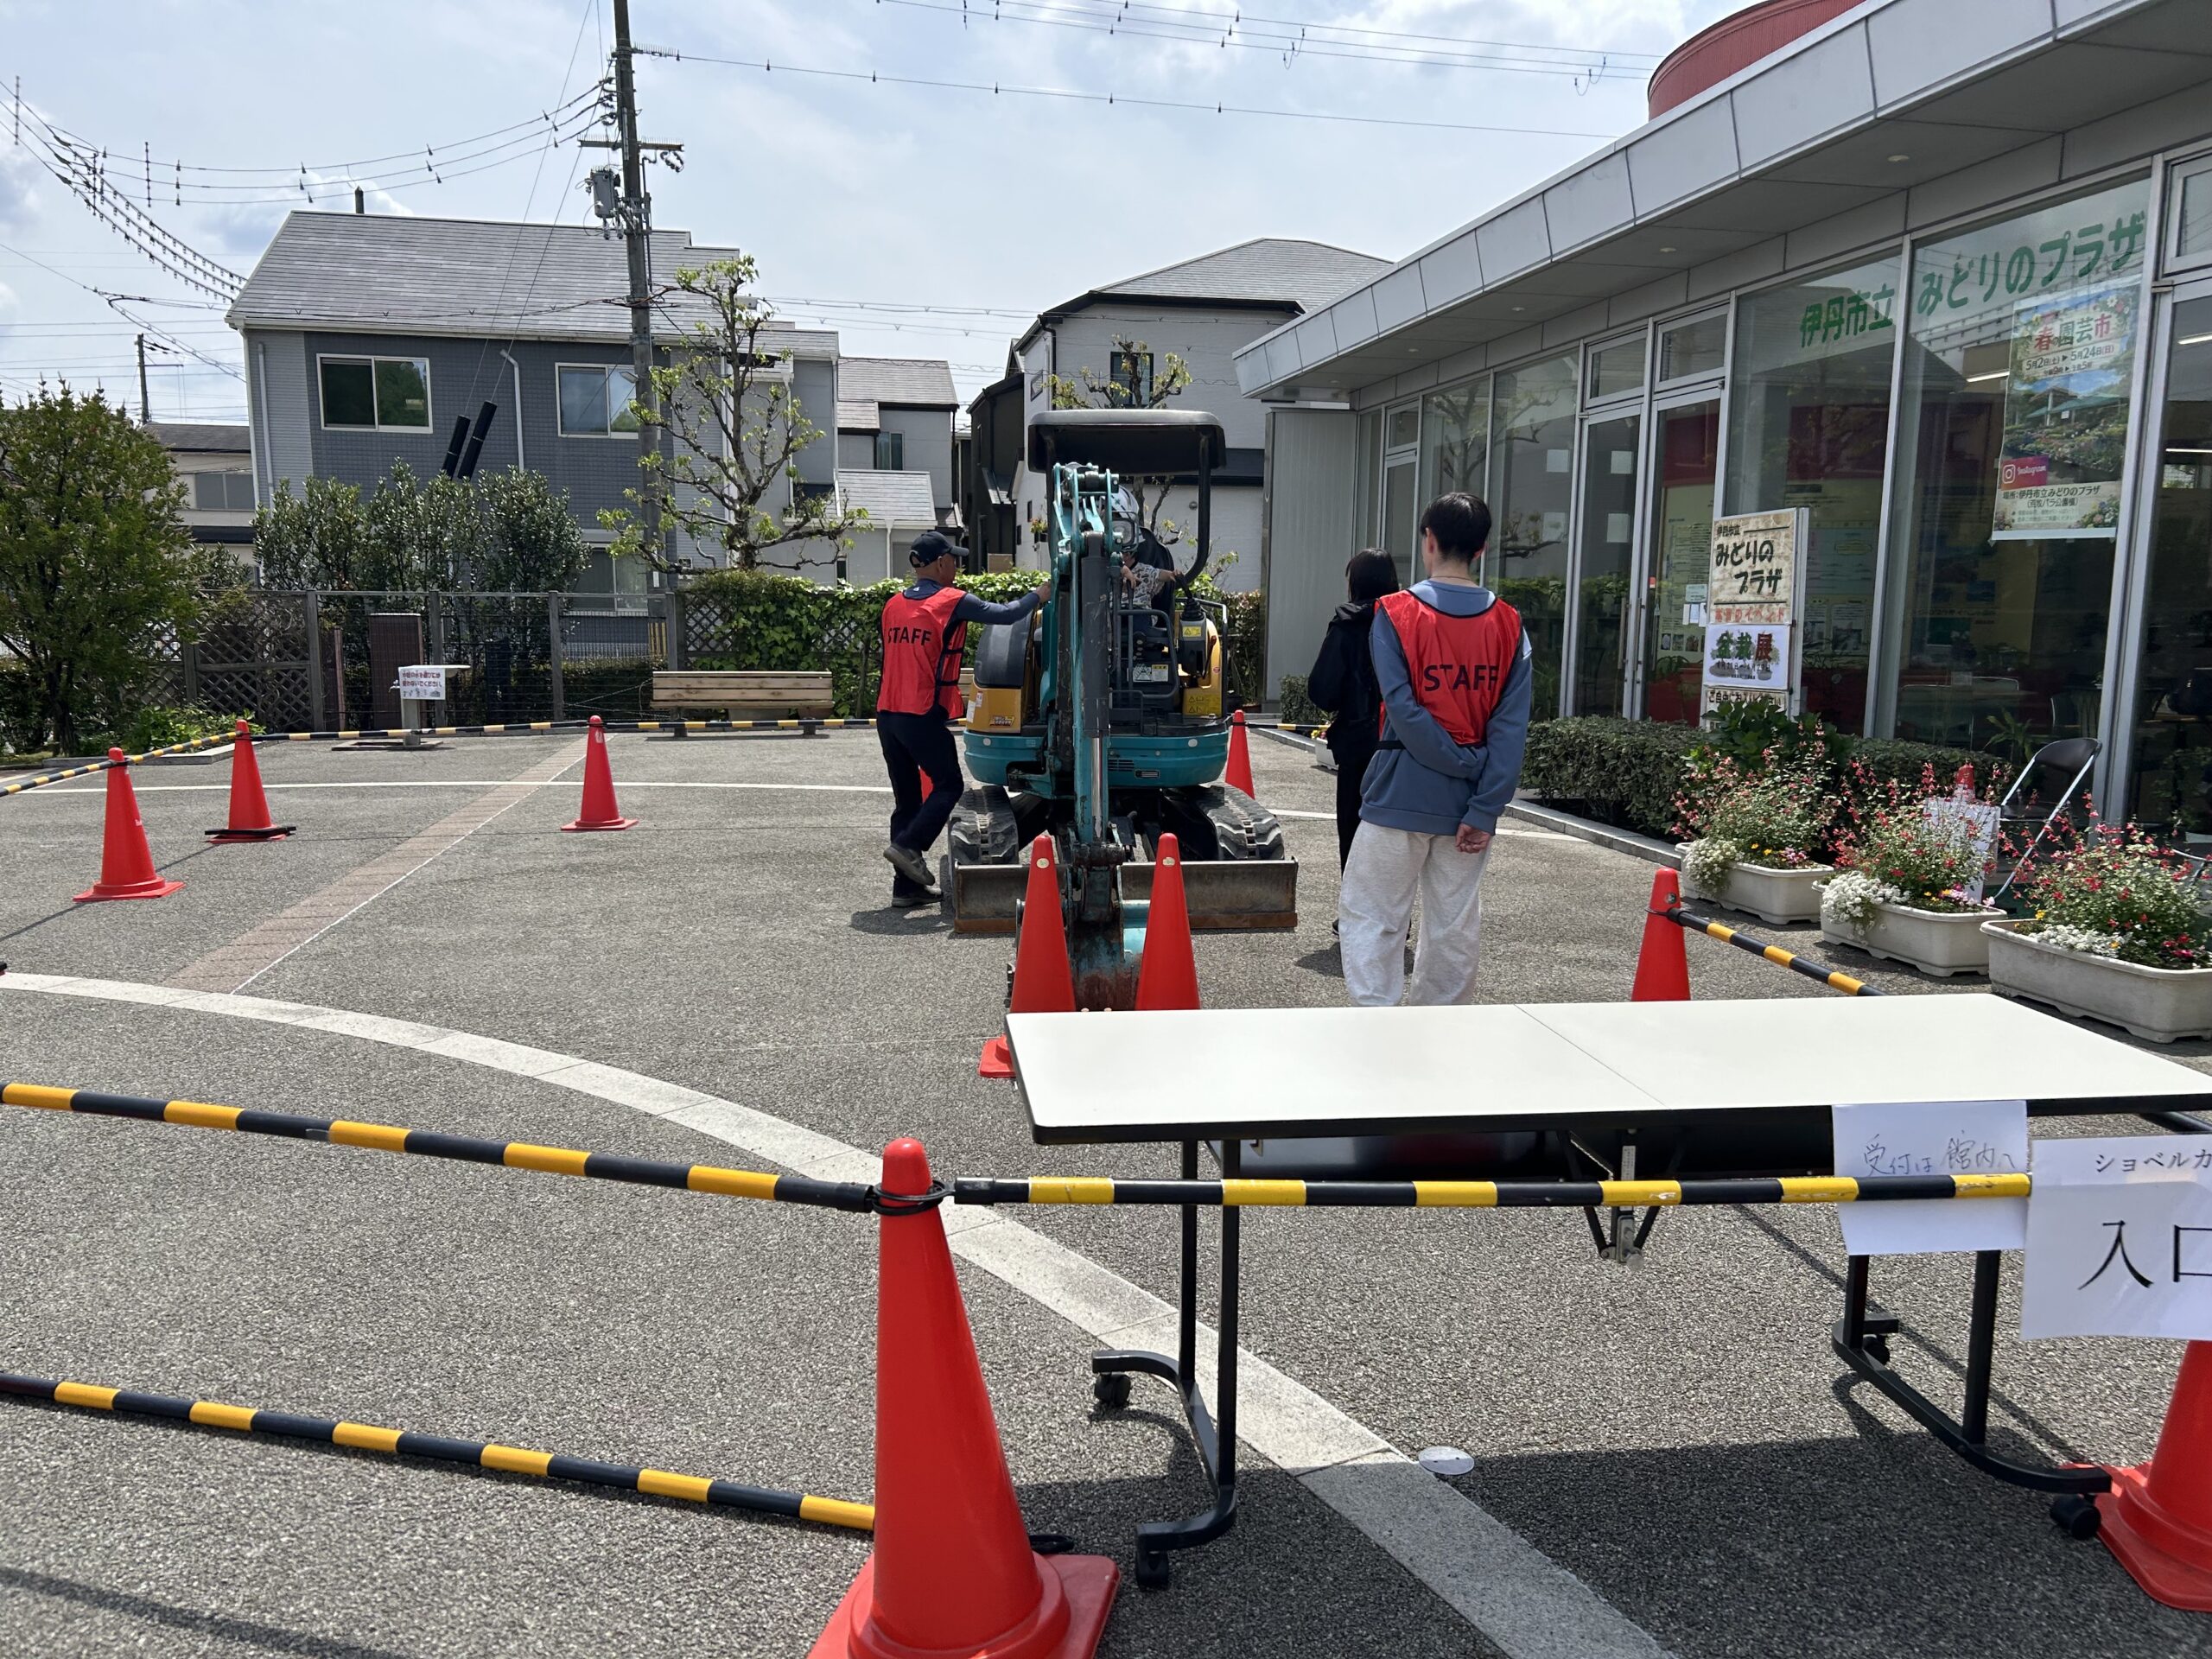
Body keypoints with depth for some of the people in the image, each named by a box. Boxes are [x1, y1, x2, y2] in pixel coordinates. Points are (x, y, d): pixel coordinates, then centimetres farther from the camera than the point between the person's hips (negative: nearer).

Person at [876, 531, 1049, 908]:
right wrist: (1040, 594, 16)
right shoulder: (953, 602, -6)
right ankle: (908, 846, -11)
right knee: (948, 786, 7)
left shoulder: (893, 605, 12)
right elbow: (1006, 614, 0)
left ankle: (907, 886, 12)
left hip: (887, 714, 7)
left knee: (906, 797, 11)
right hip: (923, 715, -7)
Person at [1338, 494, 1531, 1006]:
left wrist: (1461, 765, -9)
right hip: (1467, 805, 4)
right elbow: (1511, 726, -6)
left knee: (1369, 915, 5)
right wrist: (1484, 808, -8)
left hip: (1401, 795, -3)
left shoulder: (1394, 614, -7)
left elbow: (1403, 709, -17)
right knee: (1455, 926, 13)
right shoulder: (1509, 624, 1)